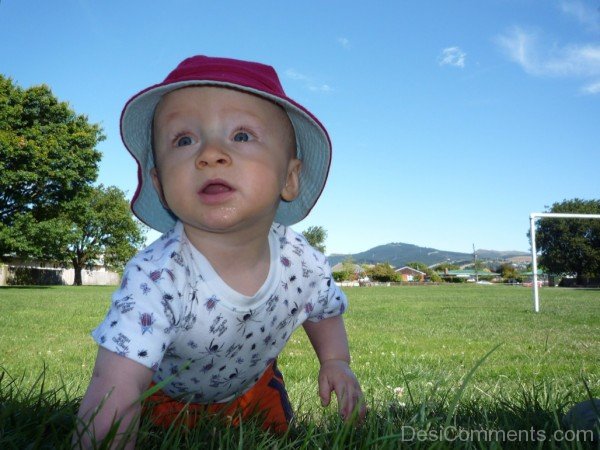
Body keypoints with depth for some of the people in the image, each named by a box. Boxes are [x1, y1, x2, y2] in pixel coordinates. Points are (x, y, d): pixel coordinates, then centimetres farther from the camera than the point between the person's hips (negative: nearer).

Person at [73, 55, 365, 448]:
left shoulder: (304, 264, -27)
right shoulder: (157, 278, -43)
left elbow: (325, 312, -3)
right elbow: (114, 394, -45)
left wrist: (336, 362, -14)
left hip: (252, 384, 3)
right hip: (165, 394, -2)